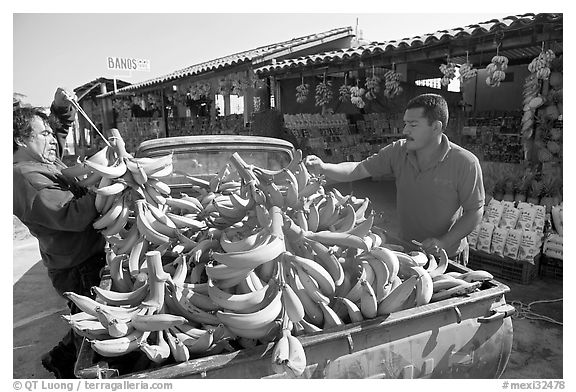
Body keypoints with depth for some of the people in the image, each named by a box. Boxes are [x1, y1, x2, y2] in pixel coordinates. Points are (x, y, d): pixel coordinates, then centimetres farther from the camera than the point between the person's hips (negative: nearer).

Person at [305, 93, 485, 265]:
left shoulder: (465, 163, -18)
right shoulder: (398, 151, -8)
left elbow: (475, 212, -13)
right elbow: (357, 170, -10)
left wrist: (443, 242, -23)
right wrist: (323, 168, -26)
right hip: (406, 250, 4)